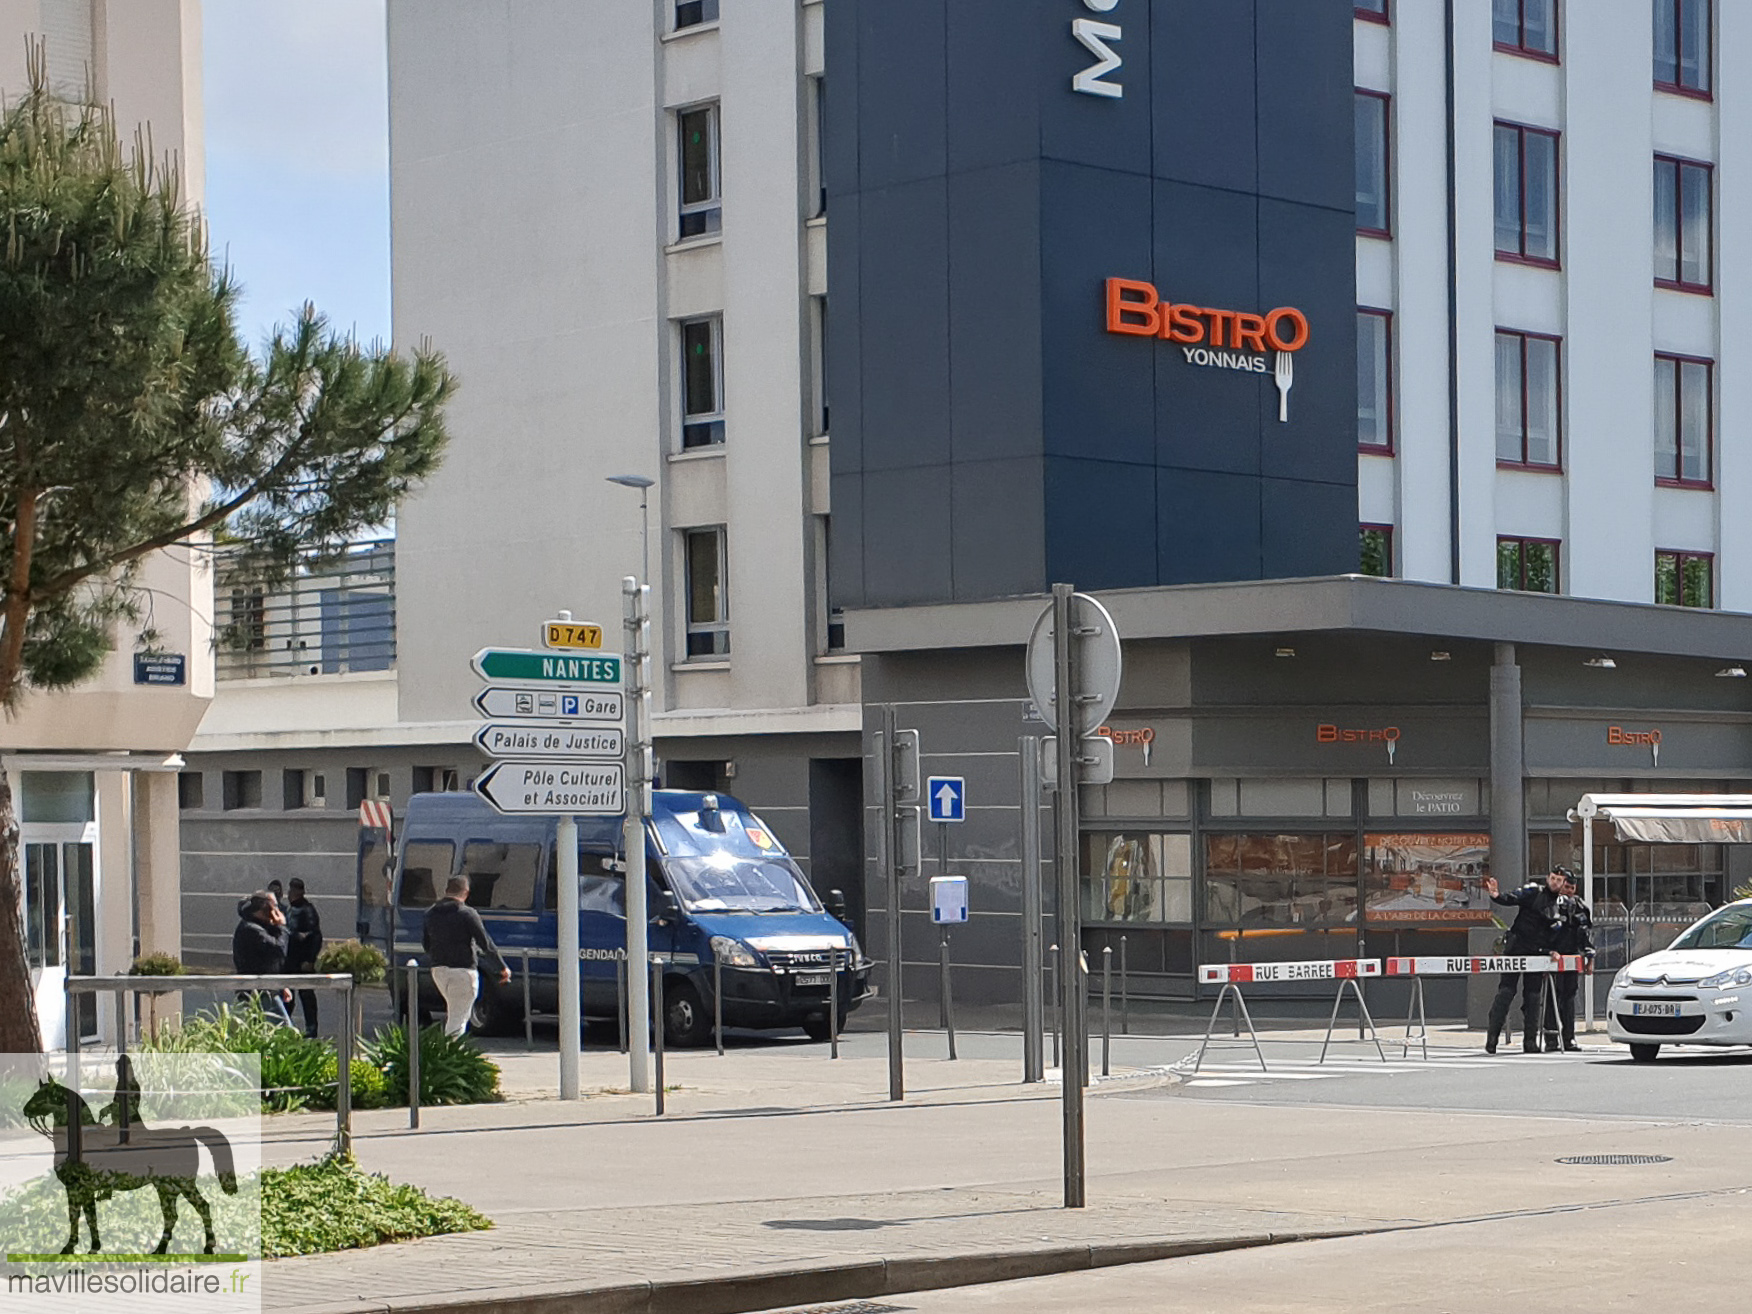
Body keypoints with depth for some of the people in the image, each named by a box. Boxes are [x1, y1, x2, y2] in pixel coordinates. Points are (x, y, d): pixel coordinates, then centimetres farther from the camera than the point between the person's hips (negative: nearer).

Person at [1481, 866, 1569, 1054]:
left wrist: (1552, 950, 6)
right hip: (1517, 946, -4)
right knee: (1506, 991, -6)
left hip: (1537, 954, 4)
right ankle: (1492, 1037, -6)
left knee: (1533, 996, 4)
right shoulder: (1533, 891, -3)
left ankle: (1530, 1040, 9)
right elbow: (1513, 899, -17)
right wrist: (1496, 895, -36)